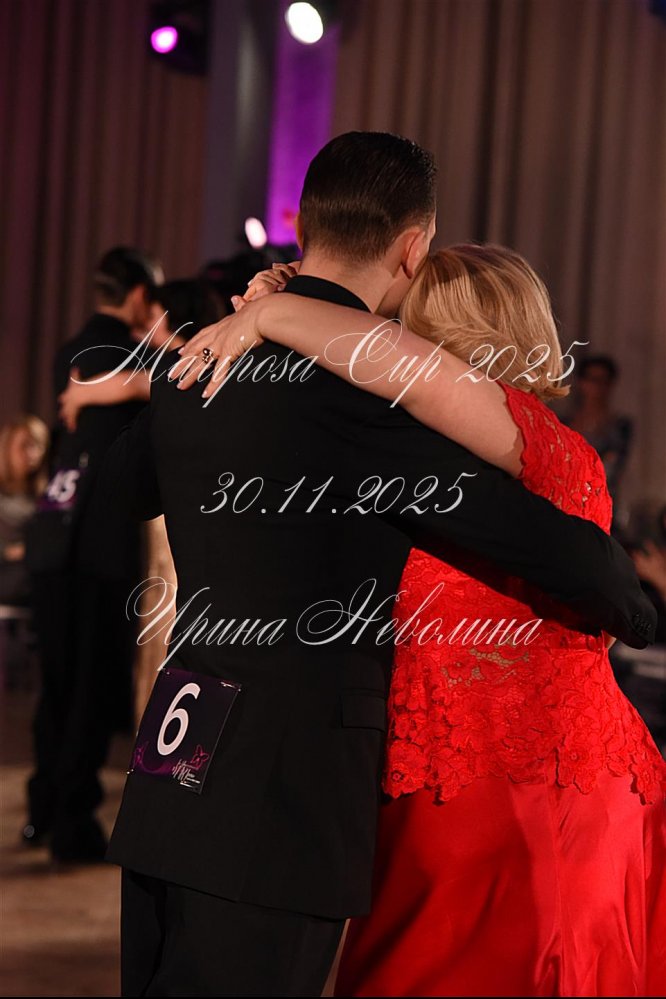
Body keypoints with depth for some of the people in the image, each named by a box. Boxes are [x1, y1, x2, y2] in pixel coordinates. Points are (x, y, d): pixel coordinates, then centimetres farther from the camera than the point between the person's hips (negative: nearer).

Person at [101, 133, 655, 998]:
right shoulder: (369, 382, -14)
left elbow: (124, 486, 31)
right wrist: (633, 613, 10)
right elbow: (561, 549, -13)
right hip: (282, 794, -8)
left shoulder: (197, 360, 9)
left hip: (172, 772, 8)